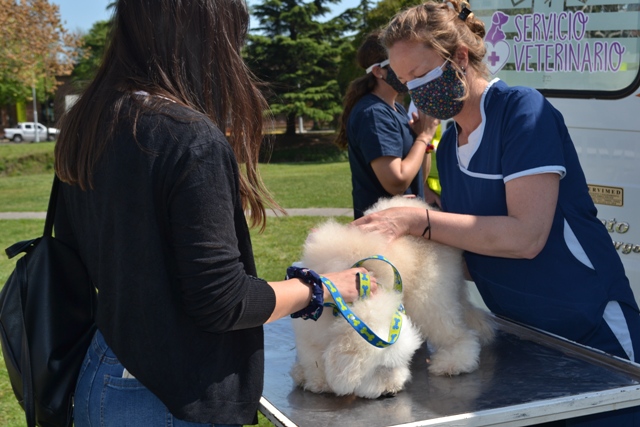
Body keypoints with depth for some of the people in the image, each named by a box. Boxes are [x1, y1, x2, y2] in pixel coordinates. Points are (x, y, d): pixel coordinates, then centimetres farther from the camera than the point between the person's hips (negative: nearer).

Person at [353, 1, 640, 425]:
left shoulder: (523, 110, -16)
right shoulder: (448, 148, 6)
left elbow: (526, 237, -26)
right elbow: (471, 249, 10)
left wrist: (418, 221, -27)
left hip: (592, 329, -7)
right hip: (522, 333, 7)